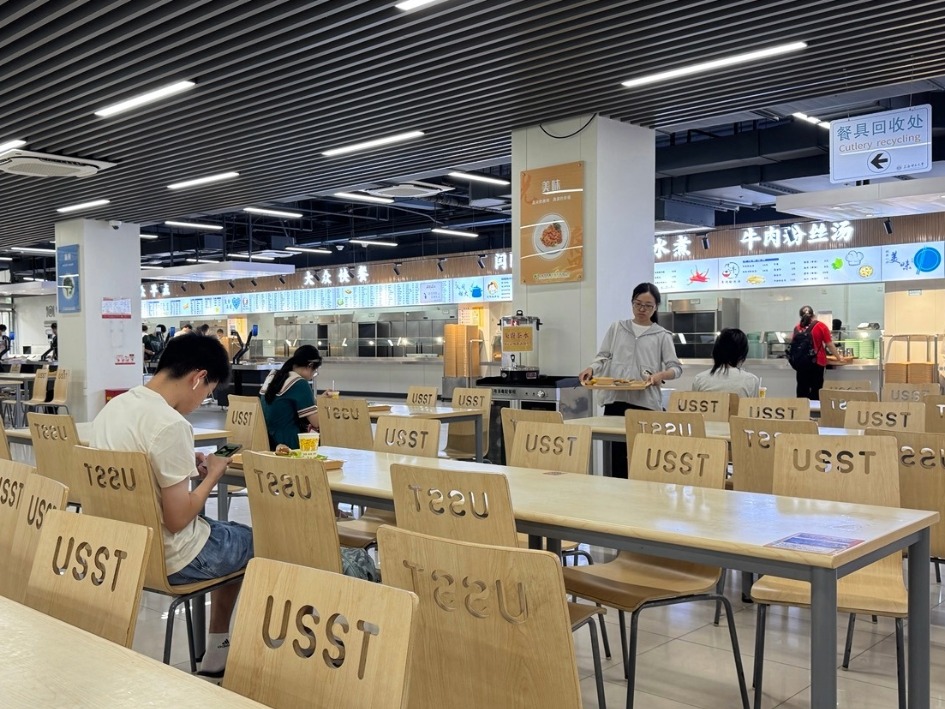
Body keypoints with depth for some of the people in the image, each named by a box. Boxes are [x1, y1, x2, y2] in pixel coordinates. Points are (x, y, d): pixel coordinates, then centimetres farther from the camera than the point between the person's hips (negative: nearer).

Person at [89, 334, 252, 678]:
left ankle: (219, 650, 33)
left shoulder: (112, 408, 1)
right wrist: (213, 474, -9)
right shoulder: (170, 425, -27)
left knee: (232, 535, 28)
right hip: (169, 559, -8)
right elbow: (178, 519, -23)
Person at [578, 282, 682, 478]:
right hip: (615, 400, 2)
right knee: (616, 454, -1)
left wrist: (661, 375, -17)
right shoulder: (617, 328, 14)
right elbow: (604, 357, 11)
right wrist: (591, 369, -10)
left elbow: (676, 368, 4)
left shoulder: (662, 335, 9)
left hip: (646, 402, -1)